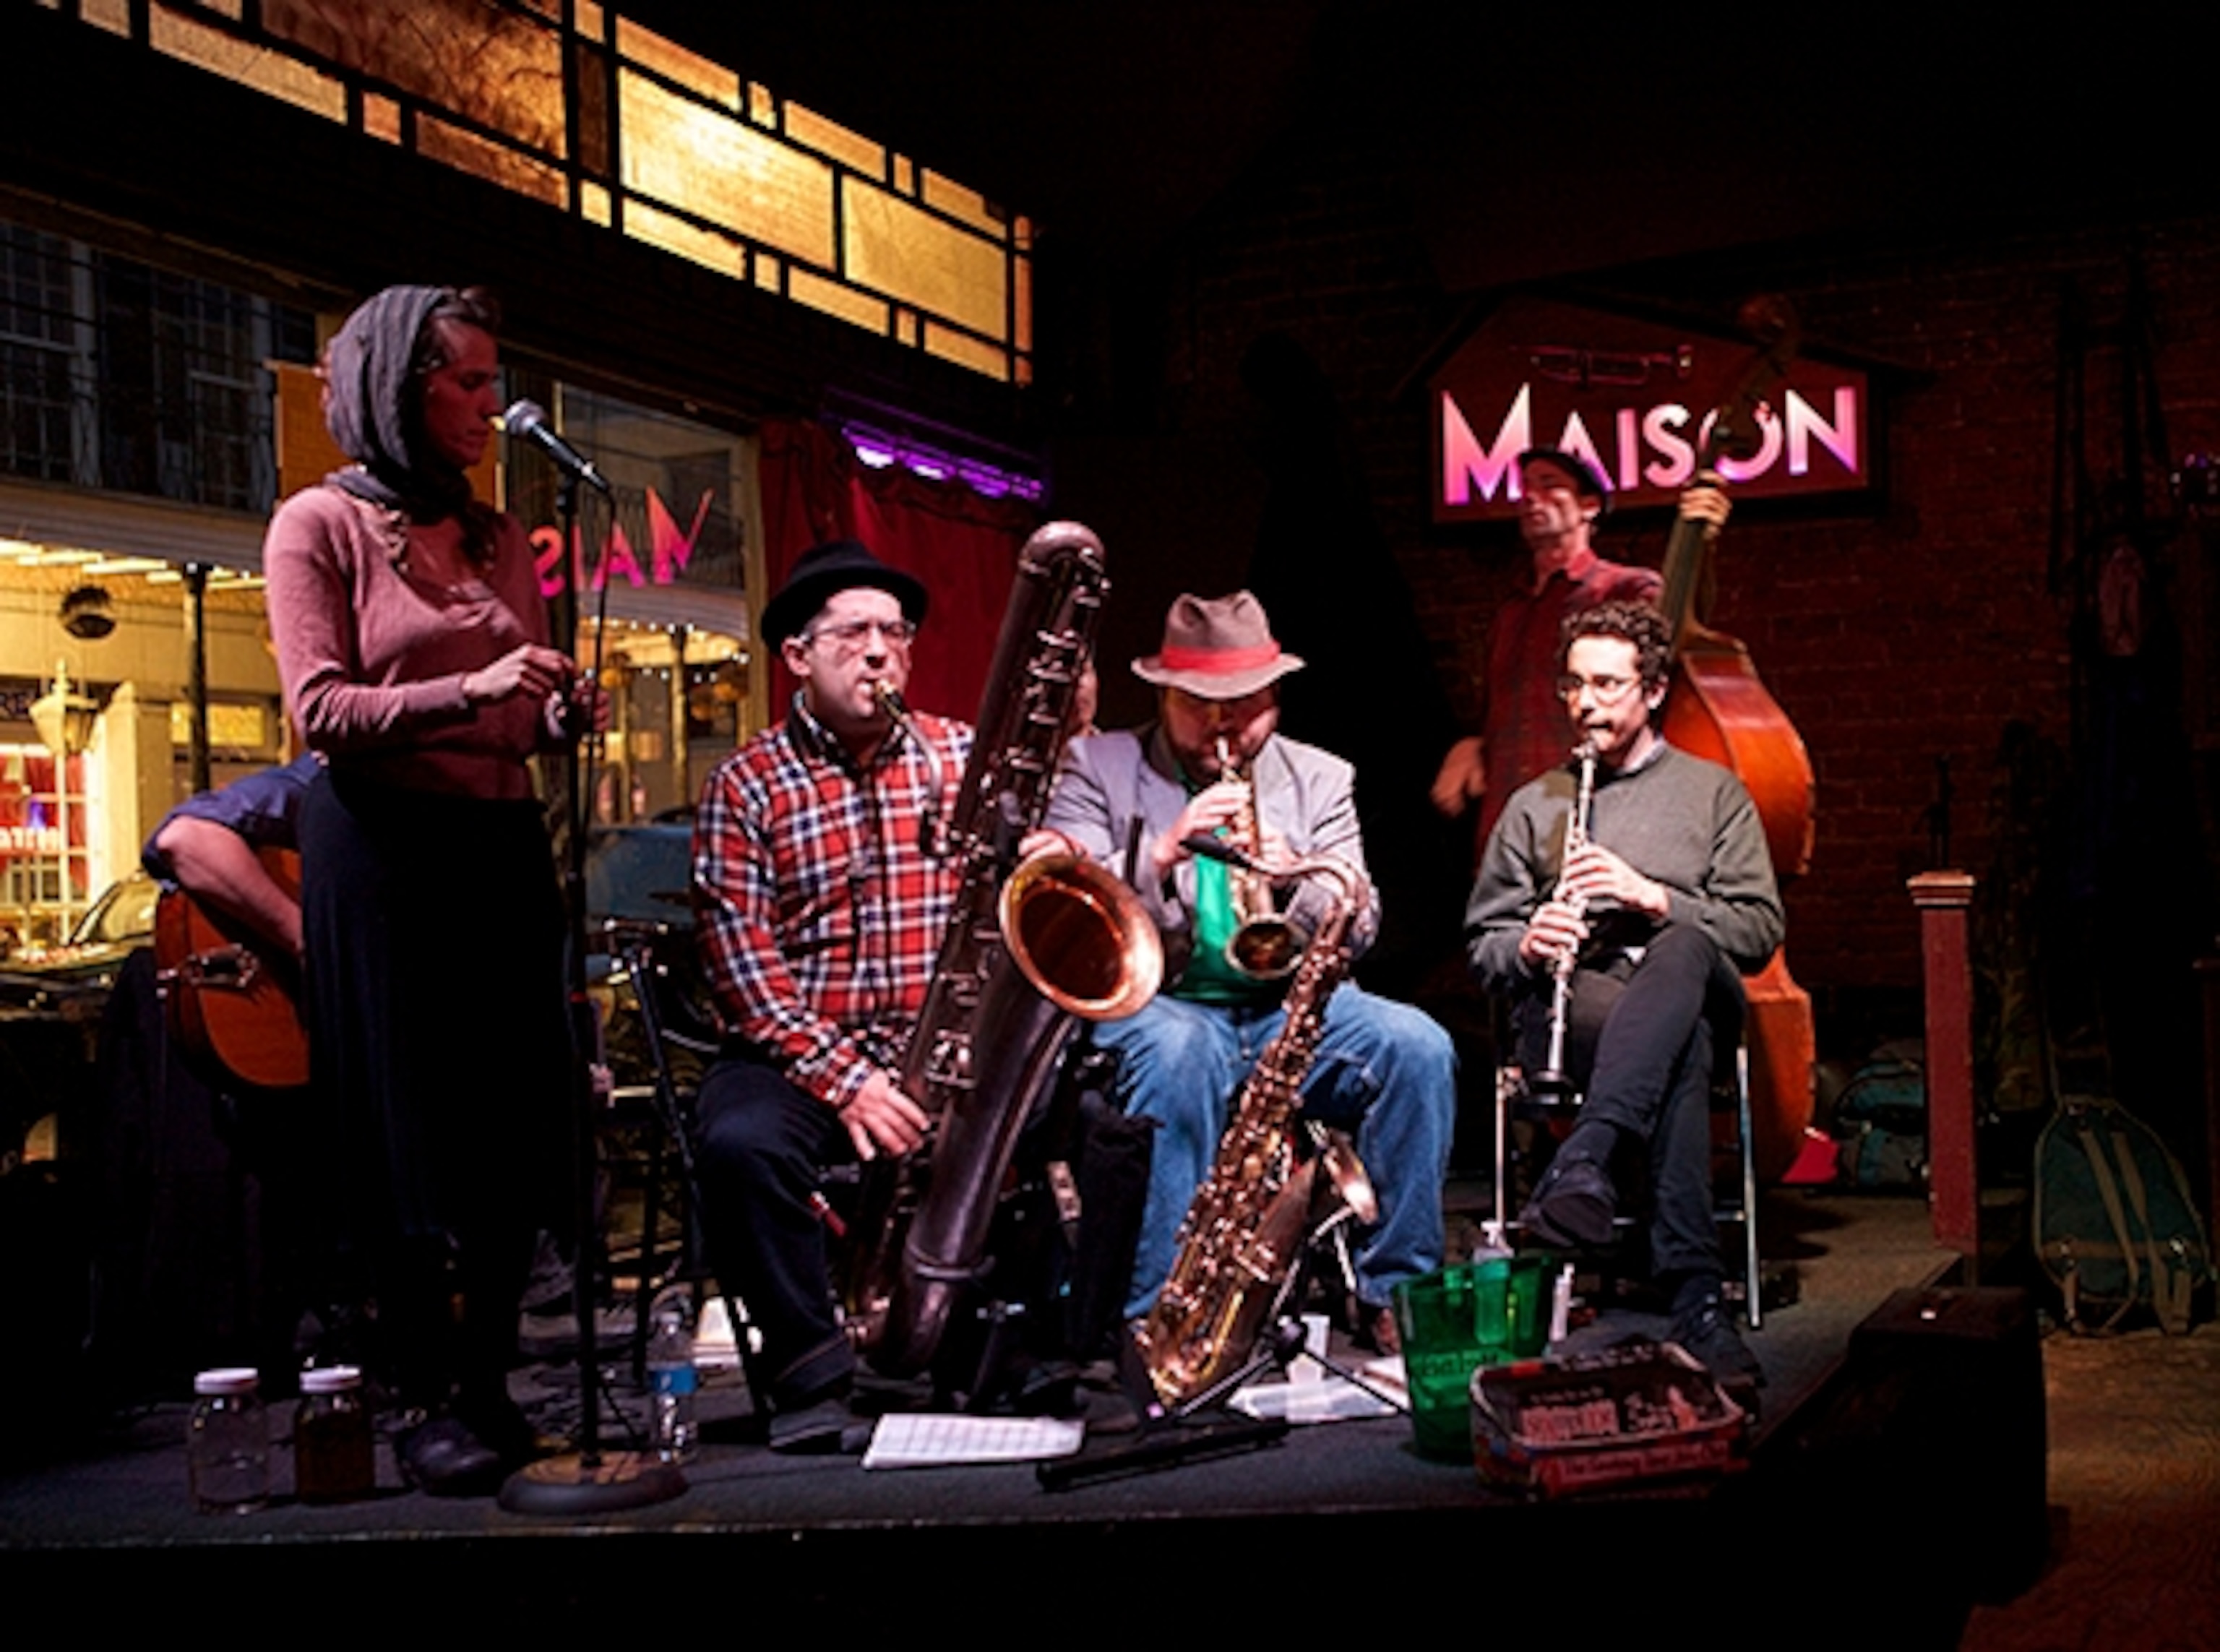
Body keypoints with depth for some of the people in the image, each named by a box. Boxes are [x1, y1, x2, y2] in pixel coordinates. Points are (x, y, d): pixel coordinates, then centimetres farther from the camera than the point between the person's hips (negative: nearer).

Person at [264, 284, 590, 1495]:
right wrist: (471, 689, -20)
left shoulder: (500, 539, 15)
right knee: (406, 1130, 0)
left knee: (514, 1121, 5)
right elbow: (319, 711, -10)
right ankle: (429, 1401, 9)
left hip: (501, 845, 5)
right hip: (382, 845, -5)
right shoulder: (321, 523, -1)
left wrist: (563, 712, -3)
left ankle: (489, 1382, 16)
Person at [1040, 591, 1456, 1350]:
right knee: (1179, 1052, -37)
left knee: (1418, 1046, -22)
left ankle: (1395, 1289, -7)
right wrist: (1163, 852, -22)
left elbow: (1358, 929, 5)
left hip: (1285, 1007, 3)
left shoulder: (1320, 779, 13)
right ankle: (1154, 1311, -29)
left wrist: (1298, 879, -17)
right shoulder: (1097, 766, 6)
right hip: (1152, 1004, -3)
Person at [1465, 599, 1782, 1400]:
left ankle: (1585, 1167, -58)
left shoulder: (1714, 793, 20)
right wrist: (1527, 945, -5)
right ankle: (1694, 1299, -50)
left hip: (1690, 987, 0)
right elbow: (1482, 939, 21)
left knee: (1681, 952, -42)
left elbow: (1760, 928, 8)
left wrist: (1651, 896, -8)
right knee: (1682, 1047, -39)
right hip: (1572, 1001, 0)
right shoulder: (1533, 805, 24)